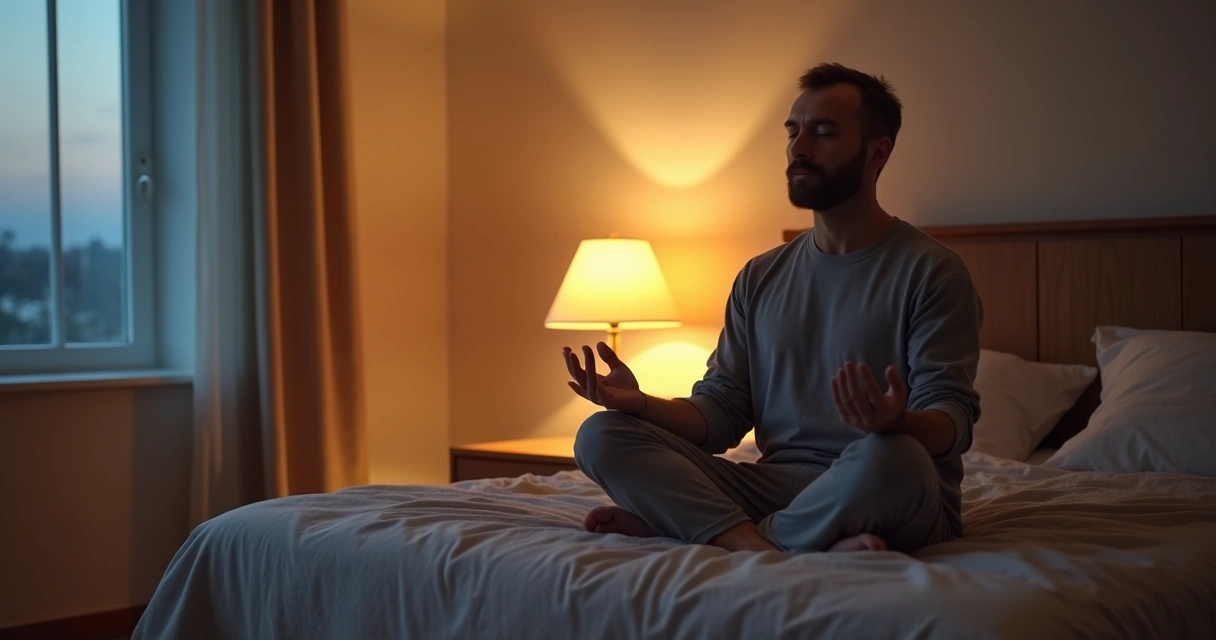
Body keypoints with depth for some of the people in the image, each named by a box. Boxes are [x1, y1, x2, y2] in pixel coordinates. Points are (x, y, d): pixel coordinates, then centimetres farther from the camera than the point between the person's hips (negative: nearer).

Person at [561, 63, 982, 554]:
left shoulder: (932, 272, -1)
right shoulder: (760, 278, 16)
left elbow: (952, 420, -11)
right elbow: (721, 412, 11)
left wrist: (899, 422, -35)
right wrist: (641, 404, -10)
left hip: (886, 495, -4)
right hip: (777, 486, 4)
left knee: (888, 458, -40)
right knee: (600, 436, -12)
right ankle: (770, 551, -28)